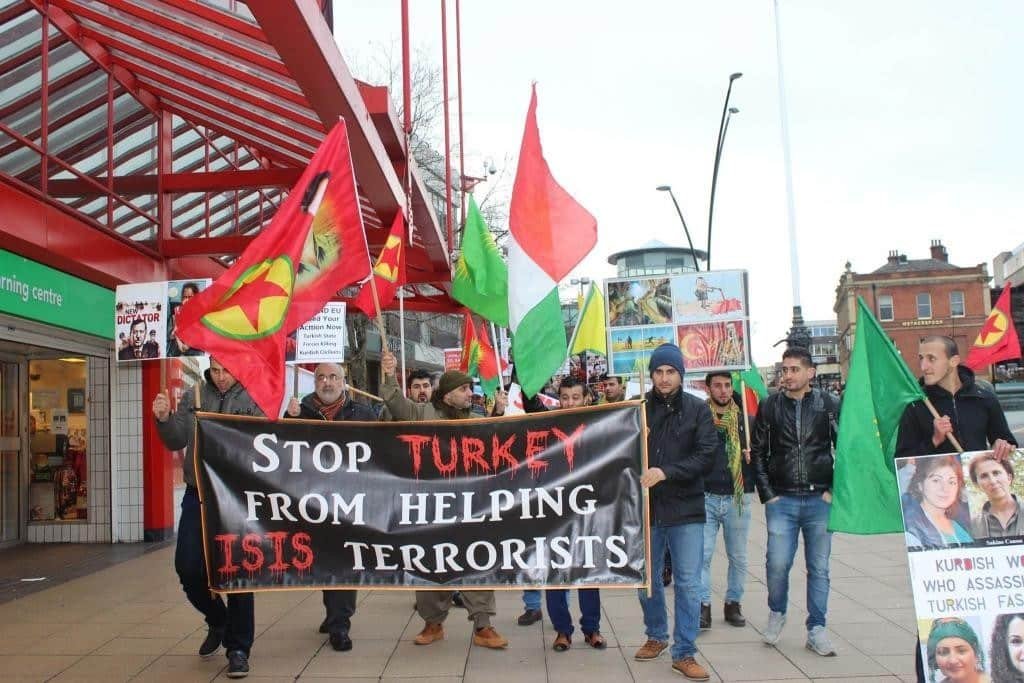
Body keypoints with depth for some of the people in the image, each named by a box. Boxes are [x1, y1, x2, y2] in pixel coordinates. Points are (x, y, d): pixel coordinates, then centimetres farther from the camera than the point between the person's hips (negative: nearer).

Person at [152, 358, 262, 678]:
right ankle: (218, 621, 33)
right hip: (197, 496, 4)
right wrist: (164, 419, -12)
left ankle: (238, 648, 14)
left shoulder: (255, 399, -4)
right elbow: (176, 442, 6)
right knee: (188, 568, 5)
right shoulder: (193, 398, 7)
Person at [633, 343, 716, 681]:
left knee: (688, 584, 2)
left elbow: (706, 455, -10)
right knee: (646, 580, 15)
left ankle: (684, 653, 13)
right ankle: (656, 636, 36)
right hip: (645, 508, 2)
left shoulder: (698, 409, -2)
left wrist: (666, 472, -21)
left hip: (686, 509, -2)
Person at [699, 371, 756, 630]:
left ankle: (733, 603, 24)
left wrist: (752, 456, -7)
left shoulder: (744, 418, 4)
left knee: (738, 556, 11)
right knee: (701, 554, -3)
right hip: (705, 497, -2)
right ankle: (703, 606, 5)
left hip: (738, 497, 2)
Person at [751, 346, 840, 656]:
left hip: (819, 500, 0)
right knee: (778, 564, -3)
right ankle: (777, 613, 24)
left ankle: (816, 630, 18)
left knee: (819, 568, 6)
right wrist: (767, 493, 1)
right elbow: (757, 453, 7)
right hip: (781, 501, 0)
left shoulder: (829, 404, 1)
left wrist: (834, 489, -2)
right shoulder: (770, 406, 3)